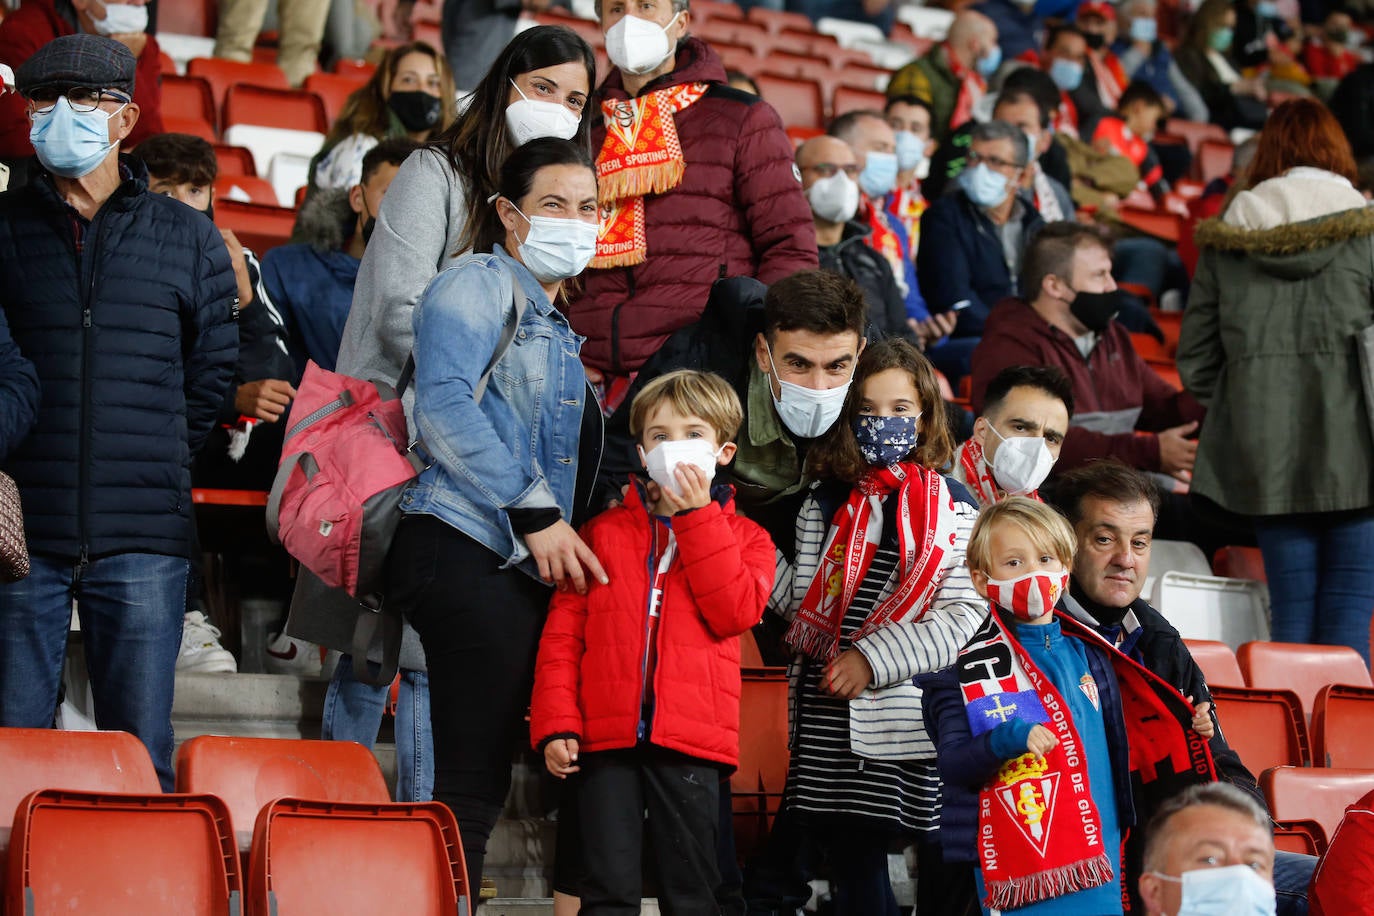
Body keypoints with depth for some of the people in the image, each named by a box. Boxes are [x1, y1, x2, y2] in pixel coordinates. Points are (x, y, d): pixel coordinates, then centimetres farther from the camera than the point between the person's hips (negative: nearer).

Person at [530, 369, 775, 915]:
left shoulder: (743, 537, 11)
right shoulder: (603, 532, 12)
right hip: (606, 735, 1)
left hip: (689, 741, 0)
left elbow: (735, 612, -9)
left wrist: (697, 516, -7)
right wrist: (556, 724, -4)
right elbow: (562, 633, 7)